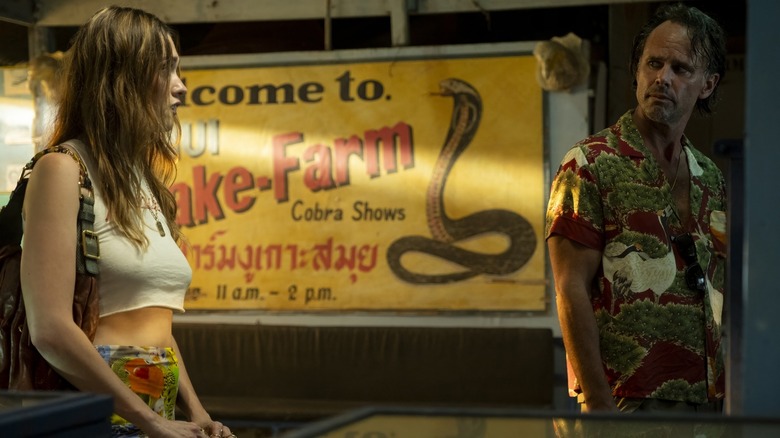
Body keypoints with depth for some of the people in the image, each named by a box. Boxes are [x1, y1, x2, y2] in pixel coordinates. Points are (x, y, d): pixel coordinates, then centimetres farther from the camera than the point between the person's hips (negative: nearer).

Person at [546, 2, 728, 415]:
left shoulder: (711, 178, 13)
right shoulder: (590, 165, -5)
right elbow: (571, 290, -11)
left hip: (707, 400, 6)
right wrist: (598, 404, -16)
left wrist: (728, 396, 9)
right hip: (629, 402, -6)